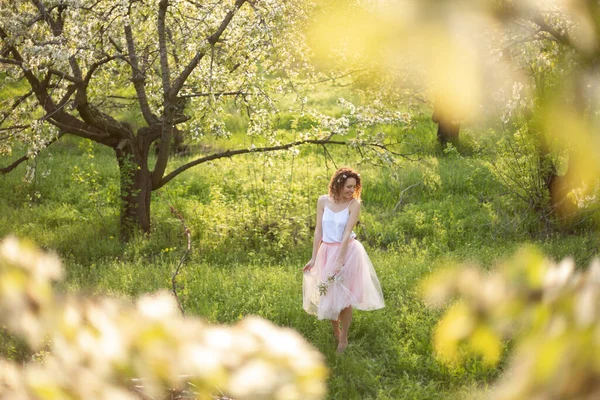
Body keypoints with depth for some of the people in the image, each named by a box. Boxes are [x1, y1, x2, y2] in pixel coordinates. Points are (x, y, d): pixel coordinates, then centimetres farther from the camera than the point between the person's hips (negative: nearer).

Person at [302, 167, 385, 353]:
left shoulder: (354, 204, -13)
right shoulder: (323, 201, -4)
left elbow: (347, 233, -17)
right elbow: (318, 230, -1)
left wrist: (339, 261, -22)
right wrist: (314, 257, -3)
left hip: (347, 252, -3)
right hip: (327, 251, 4)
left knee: (343, 296, 1)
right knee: (328, 294, 12)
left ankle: (343, 339, 14)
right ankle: (335, 333, 31)